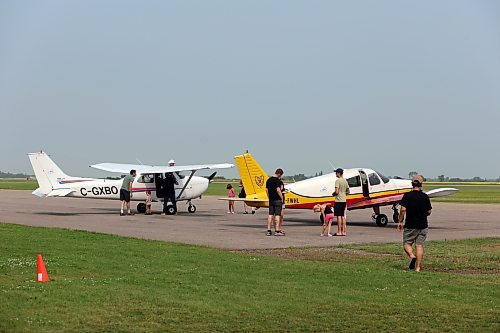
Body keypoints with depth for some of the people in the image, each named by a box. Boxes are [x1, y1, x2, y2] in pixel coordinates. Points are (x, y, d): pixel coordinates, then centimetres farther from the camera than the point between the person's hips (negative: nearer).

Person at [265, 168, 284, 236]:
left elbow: (266, 190, 14)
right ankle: (277, 231, -6)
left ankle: (268, 231, 6)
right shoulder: (278, 180, -13)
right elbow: (278, 190, -19)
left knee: (270, 215, 7)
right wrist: (282, 198, -9)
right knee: (277, 215, -4)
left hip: (271, 200, 7)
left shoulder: (268, 180, 11)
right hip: (277, 200, -7)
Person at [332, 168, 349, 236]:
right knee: (343, 216, 11)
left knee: (339, 216, -5)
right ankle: (343, 231, 12)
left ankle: (339, 232, -5)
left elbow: (336, 191, -20)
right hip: (344, 200, 8)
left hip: (338, 200, -8)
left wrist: (333, 194, -1)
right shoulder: (345, 181, 12)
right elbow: (348, 192, 18)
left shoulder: (338, 181, -14)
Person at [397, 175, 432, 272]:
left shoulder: (407, 195, -8)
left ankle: (411, 256, -17)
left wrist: (400, 221, -4)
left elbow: (403, 209, -14)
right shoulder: (425, 197, 1)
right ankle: (418, 267, 1)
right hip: (423, 225, 3)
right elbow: (429, 212, 6)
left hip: (410, 225, -2)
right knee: (419, 245, 4)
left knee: (407, 243, 11)